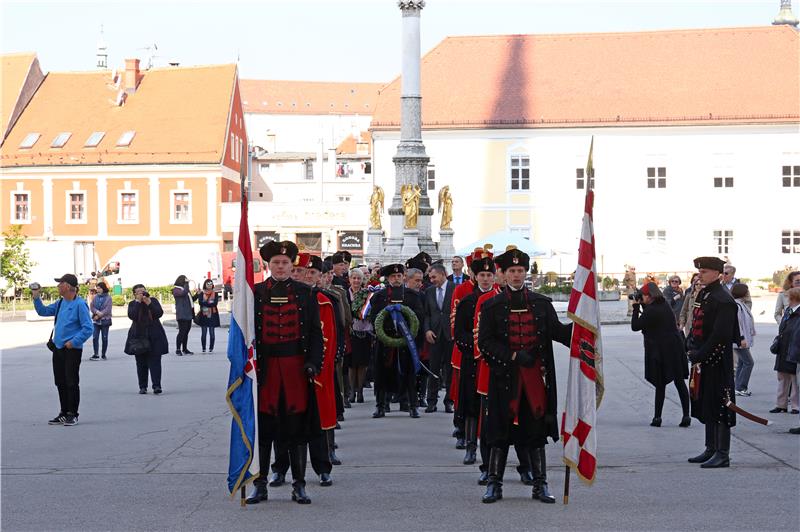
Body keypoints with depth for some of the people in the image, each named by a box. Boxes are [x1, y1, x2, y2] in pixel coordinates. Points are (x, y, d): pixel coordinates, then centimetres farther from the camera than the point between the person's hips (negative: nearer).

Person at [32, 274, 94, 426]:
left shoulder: (80, 304, -14)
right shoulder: (61, 303, 10)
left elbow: (87, 328, -17)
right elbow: (43, 311, 23)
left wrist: (73, 342, -19)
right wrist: (36, 298, 9)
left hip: (72, 350, -8)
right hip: (58, 348, 8)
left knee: (72, 383, -3)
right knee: (60, 382, 12)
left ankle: (73, 414, 5)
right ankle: (64, 413, 20)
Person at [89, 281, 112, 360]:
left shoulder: (108, 298, -3)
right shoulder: (95, 297, 8)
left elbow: (107, 309, -10)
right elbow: (91, 306, 2)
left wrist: (99, 315, -14)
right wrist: (97, 312, -17)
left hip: (105, 320, -2)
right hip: (96, 321, 2)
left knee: (104, 338, 3)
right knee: (95, 337, -6)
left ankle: (103, 354, 14)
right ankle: (95, 355, -2)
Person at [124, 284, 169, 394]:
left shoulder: (153, 301, 6)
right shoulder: (132, 304, 5)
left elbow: (159, 313, -8)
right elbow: (132, 315, -14)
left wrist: (149, 303, -15)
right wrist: (138, 302, -13)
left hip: (154, 337, -1)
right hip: (139, 337, 1)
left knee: (155, 361, -7)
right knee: (141, 363, 4)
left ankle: (156, 385, -10)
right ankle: (142, 387, 11)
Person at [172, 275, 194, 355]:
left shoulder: (185, 288, 23)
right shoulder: (176, 290, -4)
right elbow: (183, 293, -24)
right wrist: (186, 283, -16)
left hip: (188, 314, 9)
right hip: (182, 315, -9)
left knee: (186, 332, 9)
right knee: (182, 331, -13)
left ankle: (184, 349, 14)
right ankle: (178, 349, -10)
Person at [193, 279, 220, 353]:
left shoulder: (215, 294, 9)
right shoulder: (201, 294, 8)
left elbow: (215, 303, -5)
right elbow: (200, 302, -8)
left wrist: (205, 303, -11)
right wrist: (210, 303, -13)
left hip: (212, 315, 0)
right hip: (204, 315, 0)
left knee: (212, 333, -2)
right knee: (203, 333, -2)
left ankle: (211, 348, 3)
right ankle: (203, 349, 3)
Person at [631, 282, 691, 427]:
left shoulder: (651, 311, -16)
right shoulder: (665, 305, 9)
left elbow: (635, 326, -9)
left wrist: (636, 308, -1)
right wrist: (642, 306, 14)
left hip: (660, 352, -6)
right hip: (675, 349, 6)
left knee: (660, 384, 1)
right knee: (679, 382, 5)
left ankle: (657, 417, 6)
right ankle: (686, 415, 1)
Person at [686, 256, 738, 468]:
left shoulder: (723, 300, -16)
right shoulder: (702, 295, 13)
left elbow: (721, 335, -21)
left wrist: (699, 355, -19)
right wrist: (691, 346, 3)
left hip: (717, 363, -10)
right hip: (702, 360, 10)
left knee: (719, 406, -5)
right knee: (706, 405, 15)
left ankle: (722, 454, -1)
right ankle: (711, 449, 24)